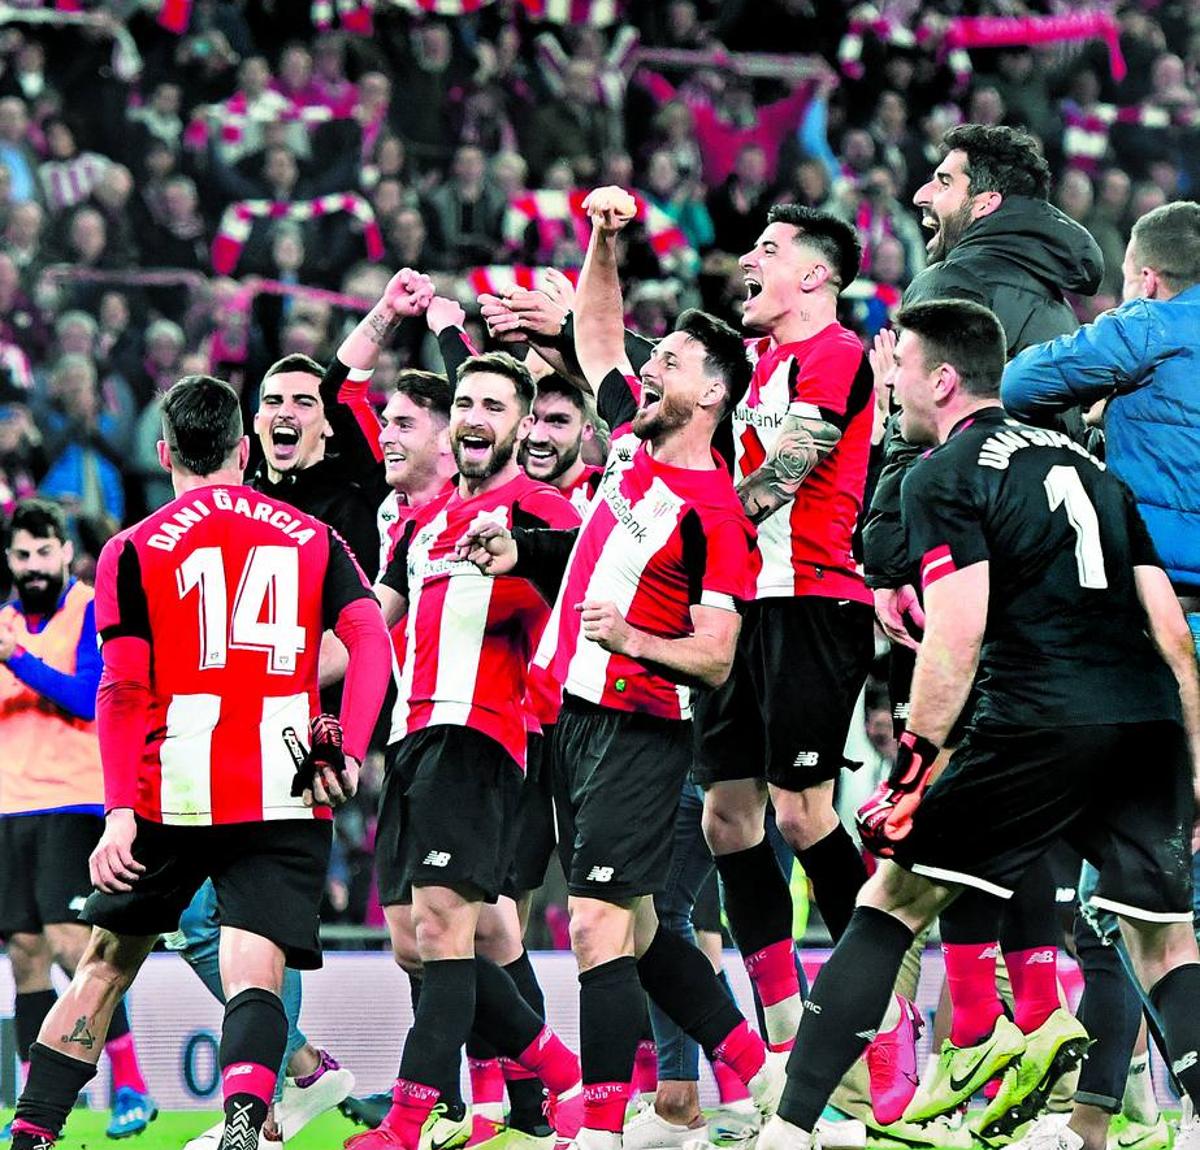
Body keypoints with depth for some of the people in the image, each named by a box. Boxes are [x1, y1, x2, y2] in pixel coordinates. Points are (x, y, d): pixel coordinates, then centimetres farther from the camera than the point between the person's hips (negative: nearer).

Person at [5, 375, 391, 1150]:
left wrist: (120, 812, -4)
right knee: (254, 975, -7)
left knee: (108, 962, 16)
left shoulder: (135, 550, 5)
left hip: (175, 794, 0)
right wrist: (348, 752, -5)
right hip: (288, 793, 0)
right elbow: (371, 641, -1)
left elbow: (124, 690, -1)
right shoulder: (312, 538, 12)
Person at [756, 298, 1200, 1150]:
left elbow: (957, 634, -10)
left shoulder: (945, 476, 4)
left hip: (1040, 724, -5)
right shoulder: (1086, 464, 23)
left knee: (893, 900, 4)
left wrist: (912, 766, -7)